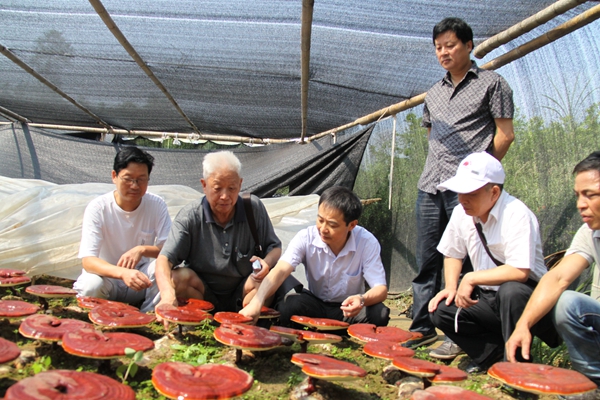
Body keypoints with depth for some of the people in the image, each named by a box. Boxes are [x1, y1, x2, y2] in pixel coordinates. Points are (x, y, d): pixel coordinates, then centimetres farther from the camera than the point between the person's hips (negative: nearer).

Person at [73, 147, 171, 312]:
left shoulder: (157, 205, -8)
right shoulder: (97, 208, -15)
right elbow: (87, 260, -24)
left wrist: (142, 249, -32)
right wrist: (122, 272, -43)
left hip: (141, 279, 2)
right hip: (107, 276, -2)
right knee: (91, 285, -34)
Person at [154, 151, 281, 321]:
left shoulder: (254, 208, -7)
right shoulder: (190, 216, -13)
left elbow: (275, 247, 3)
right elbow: (164, 259, -22)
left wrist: (267, 262, -23)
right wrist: (168, 294, -44)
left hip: (242, 294, 1)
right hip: (203, 292, 0)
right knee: (178, 277, -28)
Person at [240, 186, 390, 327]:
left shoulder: (367, 242, -20)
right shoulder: (306, 238, -19)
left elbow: (381, 289, -20)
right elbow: (280, 271, -32)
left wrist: (362, 300, -44)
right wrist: (256, 302, -50)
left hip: (348, 309, 0)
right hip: (315, 305, 0)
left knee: (379, 314, -30)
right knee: (287, 306, -31)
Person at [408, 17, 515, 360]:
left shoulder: (492, 83, 4)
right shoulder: (435, 93, 20)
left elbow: (505, 135, 0)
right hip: (431, 186, 6)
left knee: (464, 262, -3)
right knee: (427, 260, 7)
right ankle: (423, 328, 17)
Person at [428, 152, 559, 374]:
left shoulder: (516, 214, -23)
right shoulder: (461, 213, -2)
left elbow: (520, 272, -31)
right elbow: (453, 254, 12)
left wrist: (471, 279, -24)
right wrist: (451, 287, -5)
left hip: (524, 297, -6)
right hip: (487, 297, 6)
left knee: (510, 292, -37)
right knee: (441, 310, -14)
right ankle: (493, 352, 2)